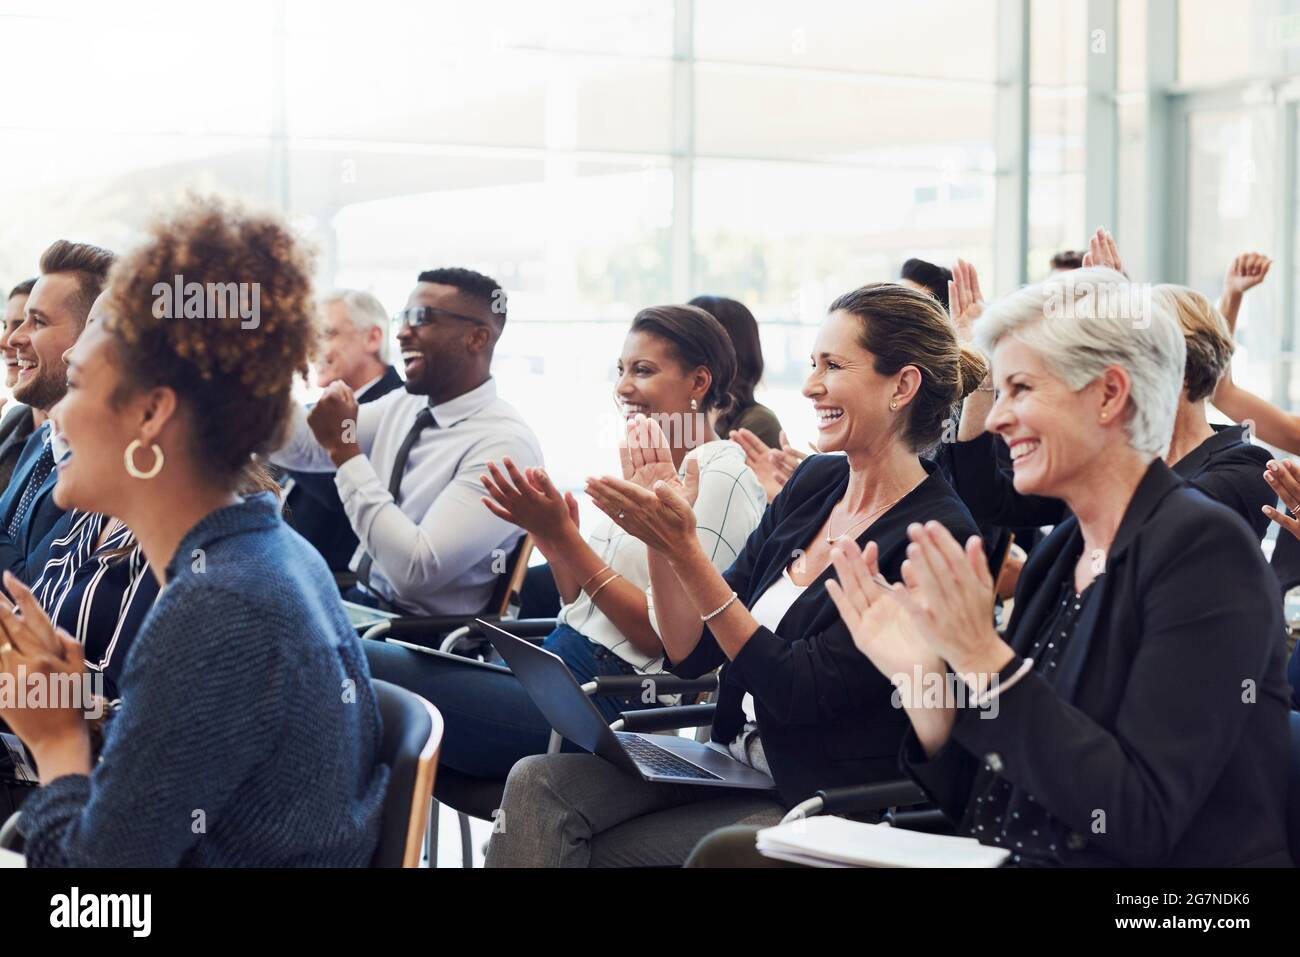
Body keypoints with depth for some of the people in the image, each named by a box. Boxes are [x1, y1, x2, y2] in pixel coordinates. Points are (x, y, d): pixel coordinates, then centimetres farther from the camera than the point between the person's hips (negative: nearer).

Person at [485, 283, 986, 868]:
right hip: (735, 762, 7)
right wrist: (660, 535, -9)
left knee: (600, 851, -18)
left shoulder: (935, 537, -17)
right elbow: (690, 653, 7)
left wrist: (684, 551, -23)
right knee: (538, 784, -14)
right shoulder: (813, 482, 7)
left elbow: (795, 692, -20)